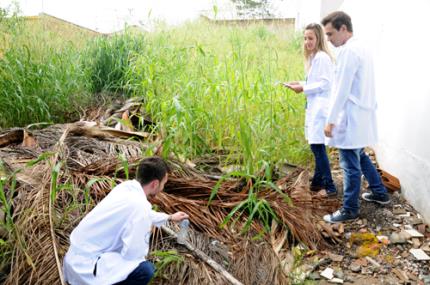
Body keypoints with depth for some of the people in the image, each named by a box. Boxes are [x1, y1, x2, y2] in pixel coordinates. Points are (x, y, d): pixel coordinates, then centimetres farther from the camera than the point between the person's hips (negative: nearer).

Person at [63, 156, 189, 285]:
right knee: (145, 269, -19)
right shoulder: (139, 205, -28)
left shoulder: (127, 186, -1)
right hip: (85, 266, -9)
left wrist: (170, 217, 33)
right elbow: (134, 254, -21)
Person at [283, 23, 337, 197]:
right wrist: (300, 84, 8)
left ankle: (329, 187, -2)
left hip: (321, 107, -10)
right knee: (317, 146, 12)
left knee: (317, 145, -9)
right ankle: (318, 182, 22)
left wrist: (303, 89, -14)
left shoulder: (322, 57, -11)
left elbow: (325, 83, -16)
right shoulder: (313, 57, 17)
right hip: (314, 106, 10)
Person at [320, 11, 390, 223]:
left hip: (352, 118, -10)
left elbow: (341, 90, -19)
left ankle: (349, 210, 11)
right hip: (362, 115, 10)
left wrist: (330, 121, -15)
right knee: (359, 156, 24)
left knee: (351, 165, 0)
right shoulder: (361, 49, 13)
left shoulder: (348, 51, -17)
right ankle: (379, 193, 37)